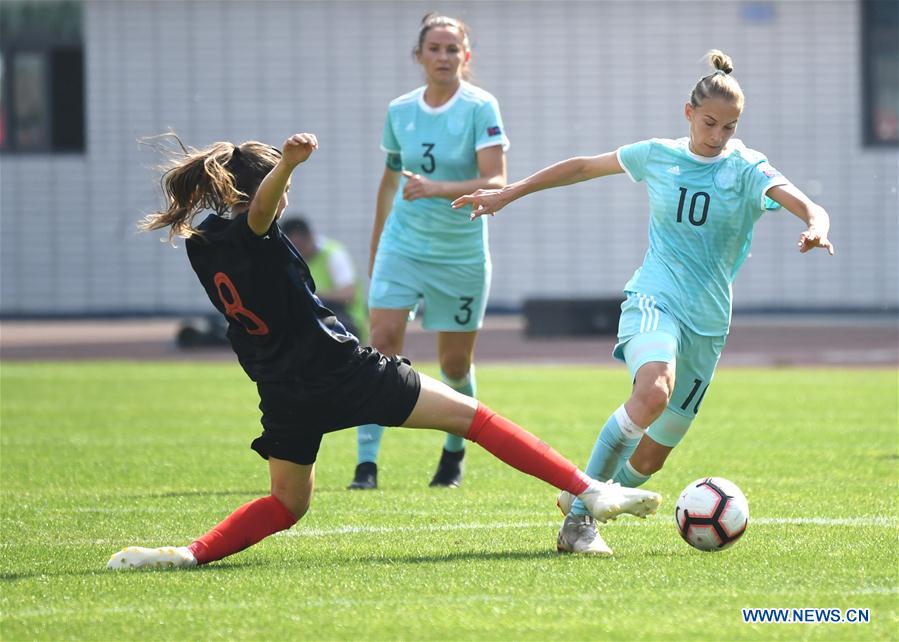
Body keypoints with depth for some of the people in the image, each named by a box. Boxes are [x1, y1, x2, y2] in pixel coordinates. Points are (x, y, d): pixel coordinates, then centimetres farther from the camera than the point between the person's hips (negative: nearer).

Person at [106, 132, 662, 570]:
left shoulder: (200, 244, 8)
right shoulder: (252, 234, -12)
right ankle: (589, 491, -5)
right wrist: (287, 164, -59)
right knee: (470, 416, 0)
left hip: (286, 395, 6)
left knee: (286, 504, 21)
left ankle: (194, 552, -5)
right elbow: (261, 205, -37)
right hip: (341, 370, -6)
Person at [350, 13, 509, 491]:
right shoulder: (399, 111, 3)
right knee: (383, 343, -14)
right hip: (402, 247, 2)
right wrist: (374, 249, 22)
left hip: (462, 255, -2)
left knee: (455, 363, 5)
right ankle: (366, 462, -14)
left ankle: (454, 453, 32)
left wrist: (438, 188, -34)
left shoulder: (480, 108, -10)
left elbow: (496, 182, -20)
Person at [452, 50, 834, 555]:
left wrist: (817, 226, -40)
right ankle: (580, 513, -28)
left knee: (651, 457, 4)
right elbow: (584, 167, 18)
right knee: (654, 391, -35)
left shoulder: (746, 169, 0)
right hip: (654, 300, -2)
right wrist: (508, 193, 19)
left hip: (708, 323, 2)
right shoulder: (658, 155, 4)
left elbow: (807, 205, -16)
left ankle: (583, 497, 36)